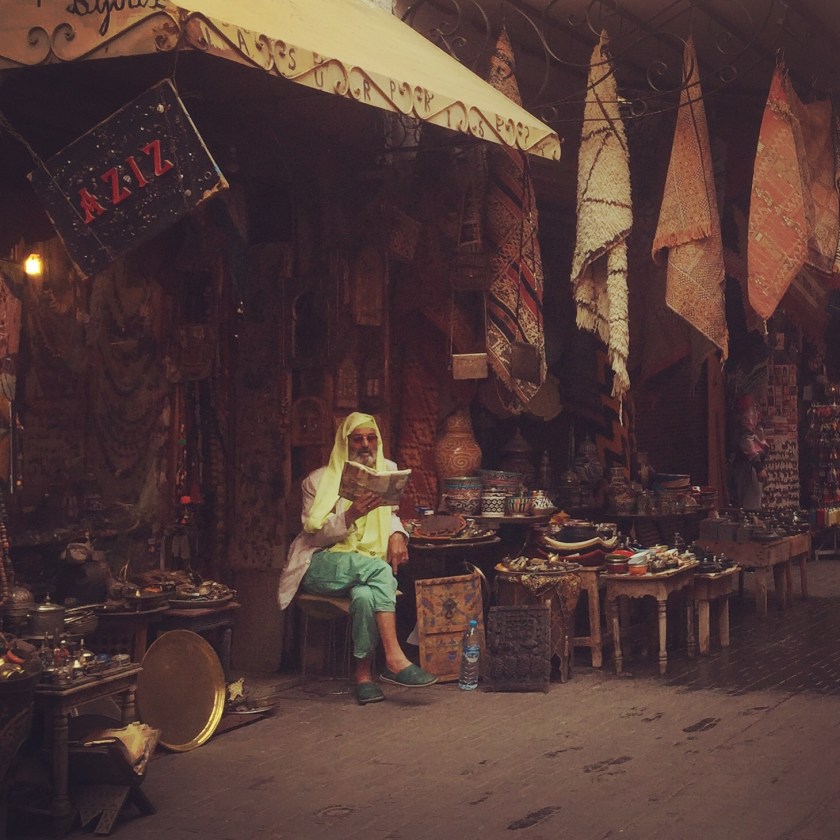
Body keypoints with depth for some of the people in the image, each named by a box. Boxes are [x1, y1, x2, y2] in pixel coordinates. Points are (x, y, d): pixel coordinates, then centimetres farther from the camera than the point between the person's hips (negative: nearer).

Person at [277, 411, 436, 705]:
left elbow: (391, 514, 25)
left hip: (366, 570, 3)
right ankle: (394, 660, -37)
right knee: (378, 569, -36)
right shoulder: (319, 480, 0)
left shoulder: (387, 472, 14)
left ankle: (364, 673, -26)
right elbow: (314, 536, -5)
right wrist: (349, 517, -24)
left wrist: (397, 535, 0)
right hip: (322, 566, -3)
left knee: (366, 595, -37)